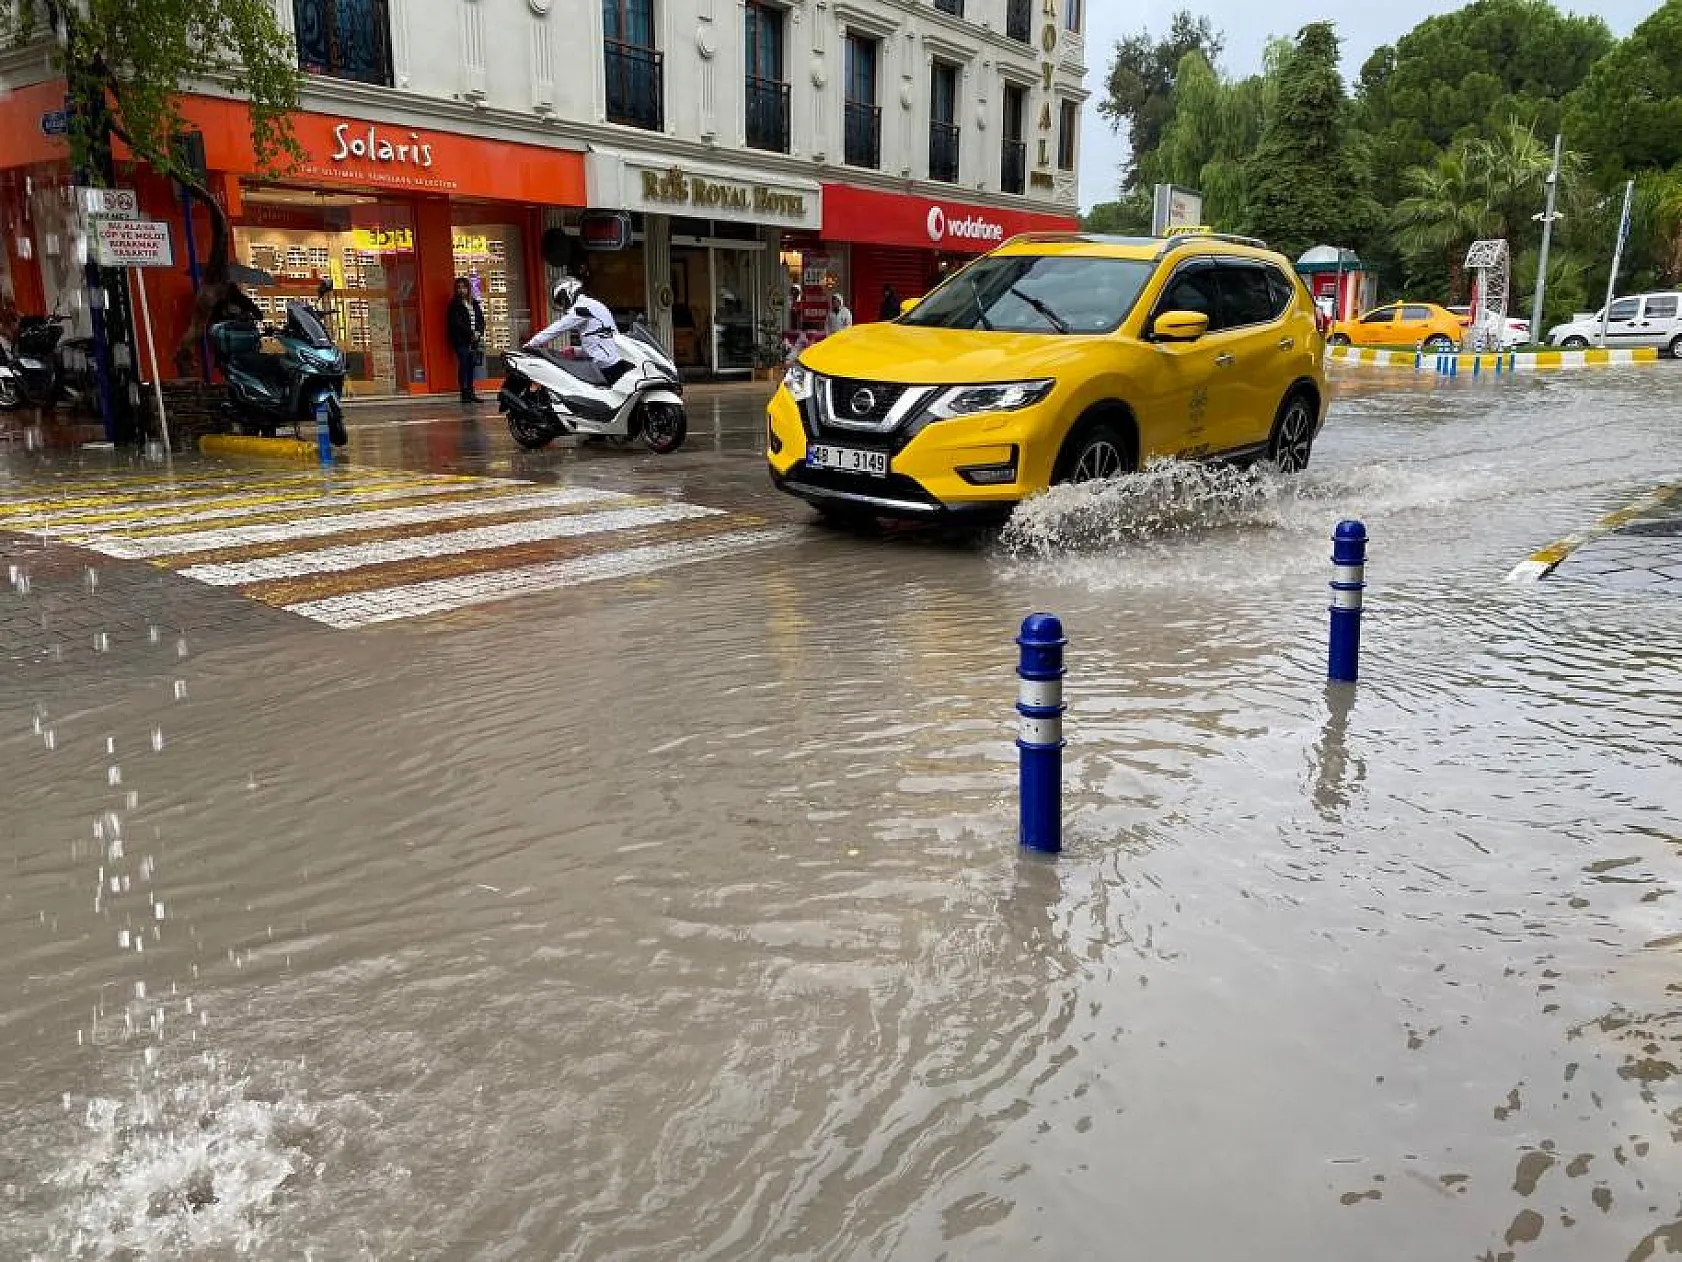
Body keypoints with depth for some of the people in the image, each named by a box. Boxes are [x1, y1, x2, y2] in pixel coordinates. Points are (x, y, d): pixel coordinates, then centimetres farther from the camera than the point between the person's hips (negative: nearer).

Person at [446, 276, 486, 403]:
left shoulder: (474, 303, 16)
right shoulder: (455, 304, 1)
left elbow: (481, 320, 15)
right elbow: (457, 323, -8)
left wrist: (479, 333, -2)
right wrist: (471, 333, -12)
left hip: (474, 340, 5)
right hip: (461, 340, -5)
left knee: (471, 366, 3)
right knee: (463, 366, -8)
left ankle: (470, 392, 6)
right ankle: (465, 394, -9)